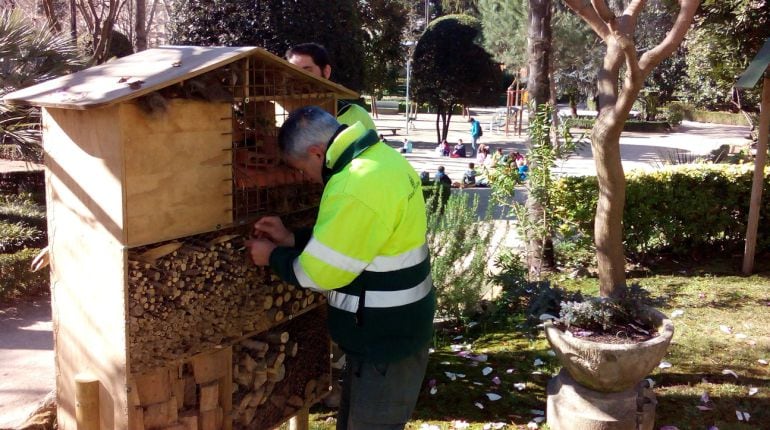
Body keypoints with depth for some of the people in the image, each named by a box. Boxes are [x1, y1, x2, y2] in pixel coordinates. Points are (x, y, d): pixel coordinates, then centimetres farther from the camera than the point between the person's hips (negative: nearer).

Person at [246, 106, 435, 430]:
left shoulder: (358, 185, -29)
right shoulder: (377, 157, 4)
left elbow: (320, 271, -21)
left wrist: (273, 256, -4)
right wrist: (292, 239, 8)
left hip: (385, 340, -10)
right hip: (393, 330, 10)